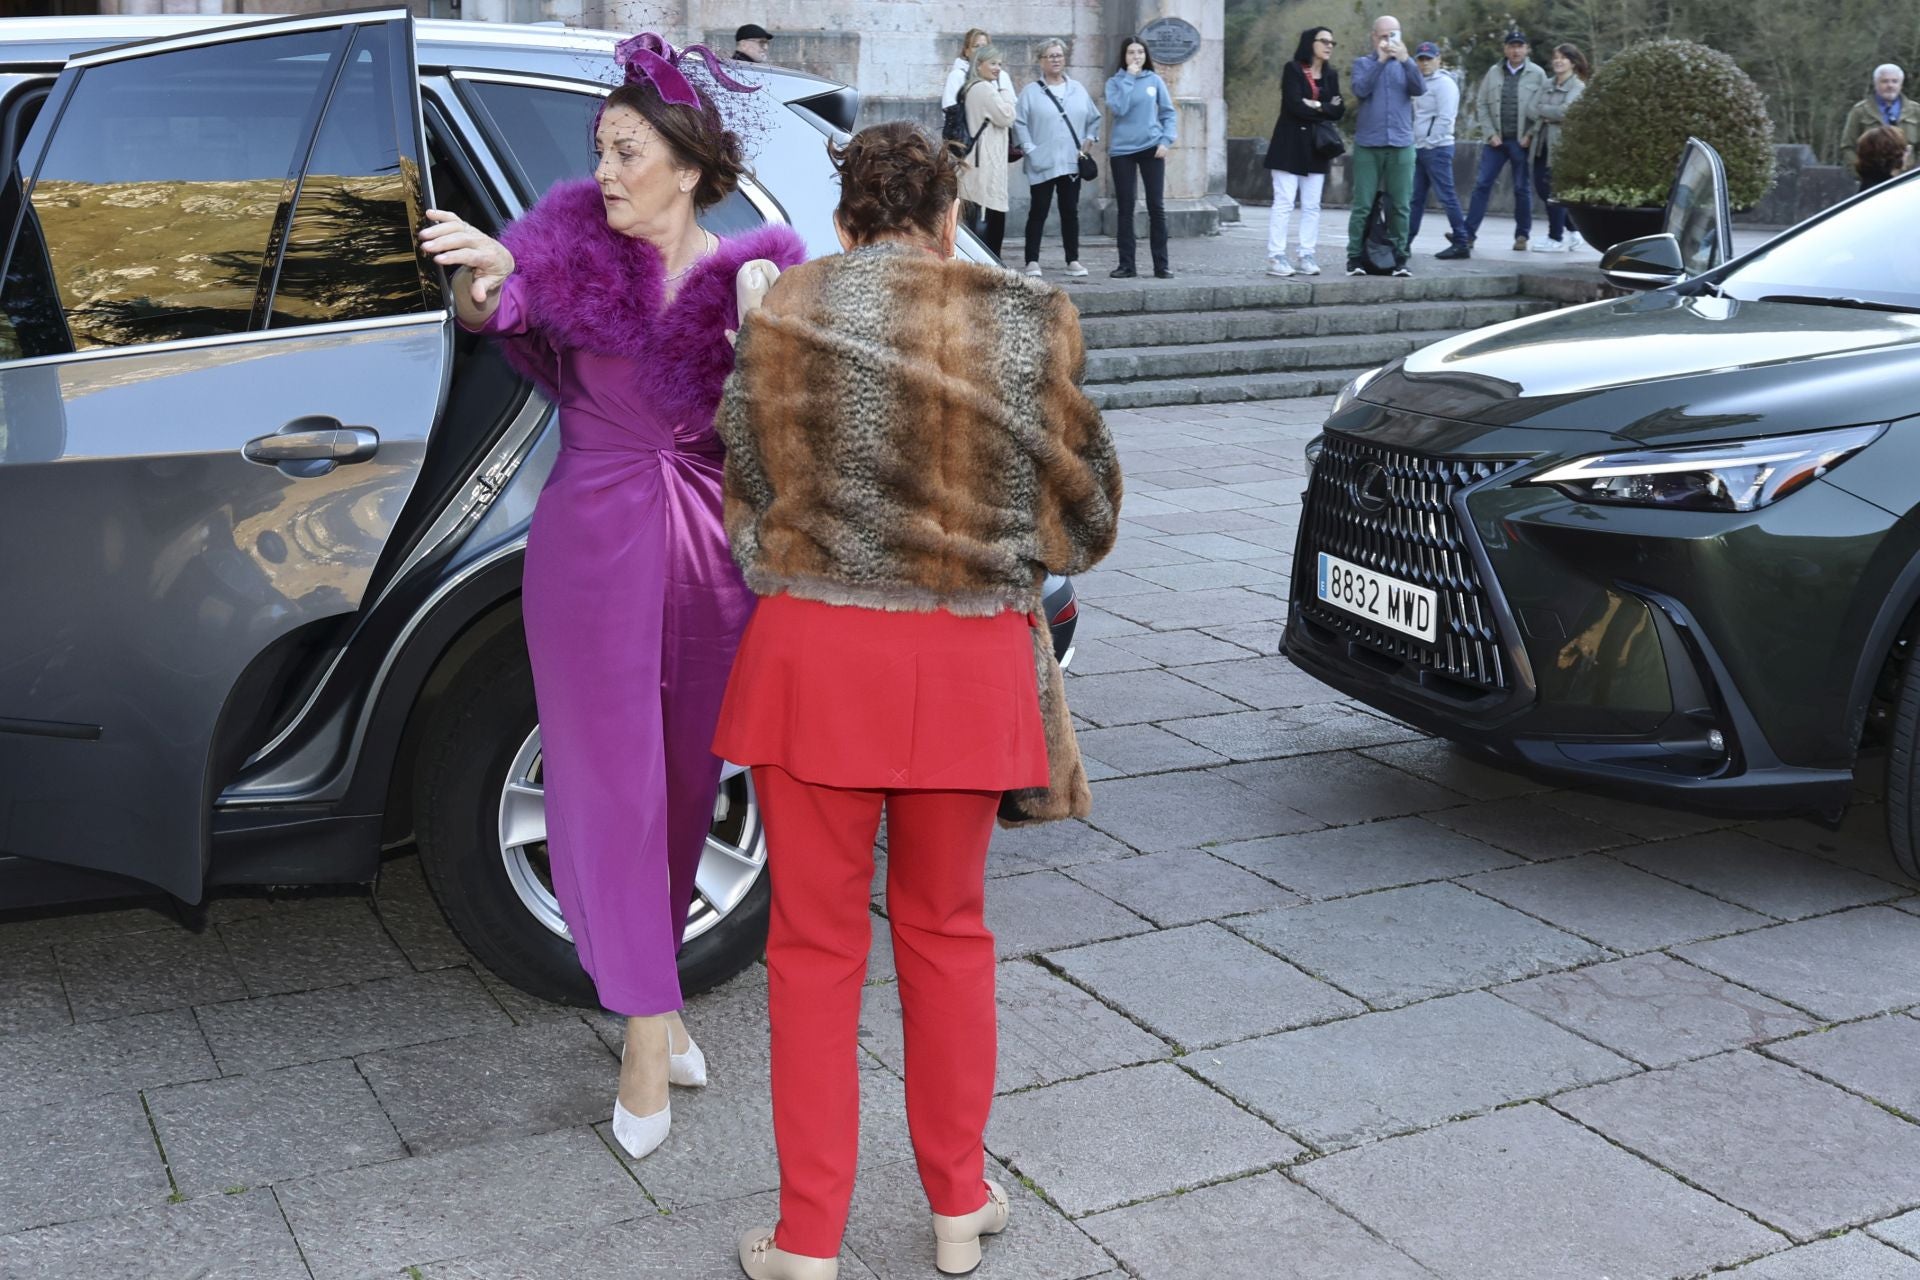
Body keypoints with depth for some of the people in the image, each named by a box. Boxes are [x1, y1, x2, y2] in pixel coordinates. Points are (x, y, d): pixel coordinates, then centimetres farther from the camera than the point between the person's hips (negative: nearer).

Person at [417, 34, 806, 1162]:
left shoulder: (751, 271, -1)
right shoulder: (577, 246, -3)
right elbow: (496, 311, -18)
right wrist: (481, 282, -41)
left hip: (710, 549, 2)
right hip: (593, 548, -1)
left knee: (687, 778, 12)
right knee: (611, 778, -1)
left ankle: (654, 989, 31)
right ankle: (648, 1032, 9)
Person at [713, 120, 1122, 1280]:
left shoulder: (785, 319, -2)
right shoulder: (1025, 326, -1)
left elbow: (750, 500, 7)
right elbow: (1084, 520, 6)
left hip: (816, 651, -1)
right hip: (970, 663, 1)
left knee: (817, 944, 12)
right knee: (946, 932, 20)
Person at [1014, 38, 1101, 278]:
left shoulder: (1078, 90, 12)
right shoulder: (1031, 92, 0)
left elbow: (1094, 118, 17)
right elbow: (1019, 123, -5)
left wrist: (1089, 138, 2)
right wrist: (1029, 148, -13)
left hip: (1071, 162, 3)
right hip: (1042, 164, -3)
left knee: (1070, 211, 7)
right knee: (1038, 212, -2)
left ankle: (1073, 261, 13)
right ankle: (1032, 261, 2)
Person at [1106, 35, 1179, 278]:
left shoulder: (1155, 80, 4)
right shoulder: (1114, 82, 2)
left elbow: (1169, 113, 5)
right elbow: (1118, 109, -15)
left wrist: (1167, 140, -8)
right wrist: (1129, 78, -11)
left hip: (1151, 149, 0)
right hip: (1122, 151, 0)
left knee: (1156, 207, 1)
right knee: (1125, 209, 3)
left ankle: (1161, 264, 6)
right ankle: (1126, 264, 9)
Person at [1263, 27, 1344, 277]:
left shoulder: (1331, 75, 13)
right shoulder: (1292, 69, -3)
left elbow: (1339, 110, 3)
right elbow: (1294, 105, -16)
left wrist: (1316, 106, -11)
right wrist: (1326, 109, -7)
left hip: (1316, 147, 5)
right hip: (1290, 145, -5)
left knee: (1312, 206, 4)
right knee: (1284, 203, -8)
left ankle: (1307, 256, 8)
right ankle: (1275, 257, -7)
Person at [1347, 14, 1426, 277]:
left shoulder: (1405, 64, 11)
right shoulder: (1363, 62, 8)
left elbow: (1420, 89, -6)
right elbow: (1360, 89, -10)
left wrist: (1405, 60, -18)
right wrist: (1380, 60, -15)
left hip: (1401, 145, 1)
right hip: (1368, 145, -1)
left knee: (1400, 206, 1)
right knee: (1362, 205, -2)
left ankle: (1399, 258, 5)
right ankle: (1354, 257, 2)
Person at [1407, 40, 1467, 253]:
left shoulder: (1444, 83, -9)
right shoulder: (1422, 83, 18)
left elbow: (1445, 118, -17)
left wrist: (1430, 143, -16)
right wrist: (1417, 144, 13)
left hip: (1437, 149, -9)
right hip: (1420, 148, 9)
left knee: (1446, 196, -7)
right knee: (1415, 197, 9)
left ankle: (1461, 241, -2)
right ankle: (1404, 242, 12)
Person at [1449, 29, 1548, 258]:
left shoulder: (1537, 74, 1)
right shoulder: (1494, 72, 7)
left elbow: (1542, 109, -2)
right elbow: (1481, 104, 7)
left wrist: (1530, 136, -9)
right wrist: (1490, 134, -2)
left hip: (1522, 142, -2)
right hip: (1496, 140, 2)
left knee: (1522, 189, 6)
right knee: (1482, 185, -3)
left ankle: (1522, 235, 17)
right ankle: (1467, 236, -4)